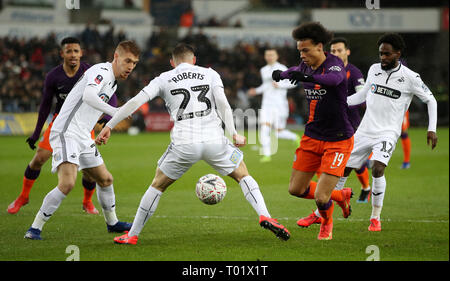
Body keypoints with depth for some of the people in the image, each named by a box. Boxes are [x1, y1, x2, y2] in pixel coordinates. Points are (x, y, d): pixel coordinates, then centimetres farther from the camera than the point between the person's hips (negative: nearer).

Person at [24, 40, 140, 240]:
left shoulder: (113, 83, 18)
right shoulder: (102, 71, -13)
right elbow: (88, 96, -32)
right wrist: (114, 112, -32)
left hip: (82, 138, 10)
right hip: (66, 132, -10)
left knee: (105, 179, 18)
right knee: (67, 183, -23)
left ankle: (112, 223, 38)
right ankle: (35, 228, -16)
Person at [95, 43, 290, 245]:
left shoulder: (163, 79, 14)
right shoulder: (210, 74, 15)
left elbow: (135, 102, 5)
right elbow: (222, 103, -1)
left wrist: (109, 126, 7)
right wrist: (233, 133, -3)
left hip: (183, 144, 0)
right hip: (214, 139, 0)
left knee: (158, 185, 18)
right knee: (243, 175, 20)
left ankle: (132, 235, 19)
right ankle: (264, 216, -1)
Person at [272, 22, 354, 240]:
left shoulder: (334, 63, -18)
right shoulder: (306, 66, 3)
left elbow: (335, 78, -45)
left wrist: (309, 77, -61)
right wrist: (281, 74, 14)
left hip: (338, 140, -7)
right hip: (312, 137, 7)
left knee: (320, 197, -12)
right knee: (296, 189, 9)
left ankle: (327, 224, 24)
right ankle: (341, 195, 33)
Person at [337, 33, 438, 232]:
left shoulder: (410, 78, -7)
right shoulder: (374, 70, 6)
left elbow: (431, 100, 4)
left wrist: (432, 129, -4)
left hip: (387, 133, -4)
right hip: (364, 131, 4)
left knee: (378, 169, -26)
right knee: (342, 170, 4)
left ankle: (375, 217, -12)